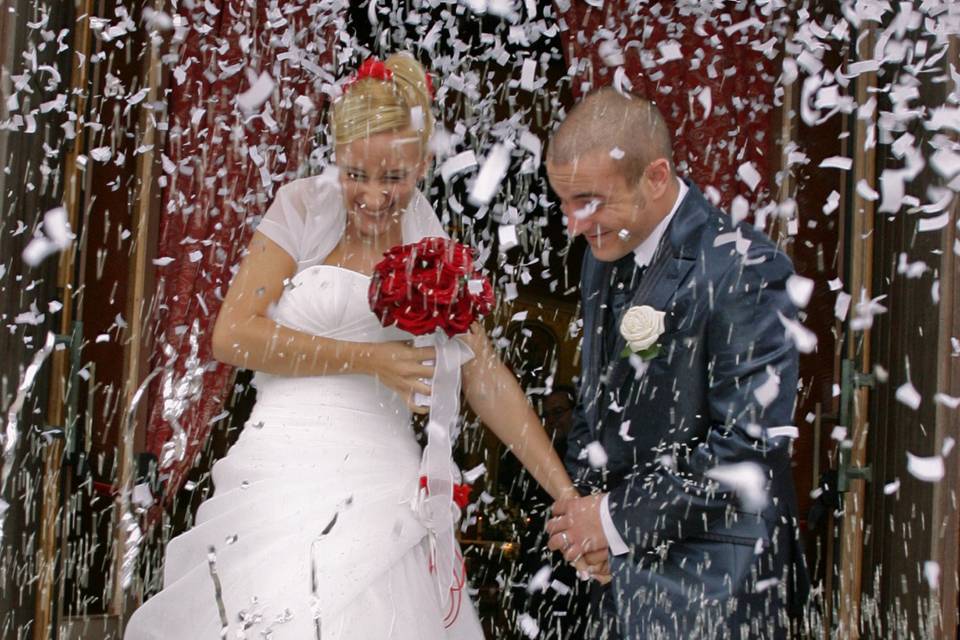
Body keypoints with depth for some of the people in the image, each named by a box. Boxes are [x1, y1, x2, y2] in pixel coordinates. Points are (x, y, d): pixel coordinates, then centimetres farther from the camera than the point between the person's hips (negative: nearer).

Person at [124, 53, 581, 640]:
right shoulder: (303, 209, 0)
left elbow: (486, 377, 6)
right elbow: (233, 335, -7)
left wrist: (566, 493, 0)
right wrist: (370, 358, -12)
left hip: (383, 487, 2)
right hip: (285, 475, -1)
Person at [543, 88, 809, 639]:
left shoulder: (741, 269, -19)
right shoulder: (607, 256, 6)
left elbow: (750, 444, -20)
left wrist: (619, 517, -14)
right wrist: (585, 500, 0)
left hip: (712, 580, -7)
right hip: (626, 562, 7)